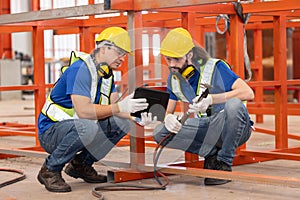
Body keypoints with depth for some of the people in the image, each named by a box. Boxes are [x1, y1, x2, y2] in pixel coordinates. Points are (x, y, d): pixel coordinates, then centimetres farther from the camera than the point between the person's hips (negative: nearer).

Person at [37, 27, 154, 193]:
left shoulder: (106, 73, 7)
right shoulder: (80, 69, -22)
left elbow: (113, 106, 1)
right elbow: (83, 110, -32)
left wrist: (134, 115, -18)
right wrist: (120, 107, -32)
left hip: (75, 128, 9)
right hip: (50, 131, -9)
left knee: (122, 123, -3)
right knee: (87, 127, -37)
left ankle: (81, 164, 8)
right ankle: (50, 170, -15)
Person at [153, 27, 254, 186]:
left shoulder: (215, 67, -16)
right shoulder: (173, 78, 2)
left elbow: (248, 93, -26)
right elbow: (168, 111, 9)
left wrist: (211, 99, -37)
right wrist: (169, 118, -17)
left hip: (233, 130, -5)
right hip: (206, 129, 5)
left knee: (234, 104, -39)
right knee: (160, 133, -15)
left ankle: (224, 164, -20)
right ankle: (211, 154, -5)